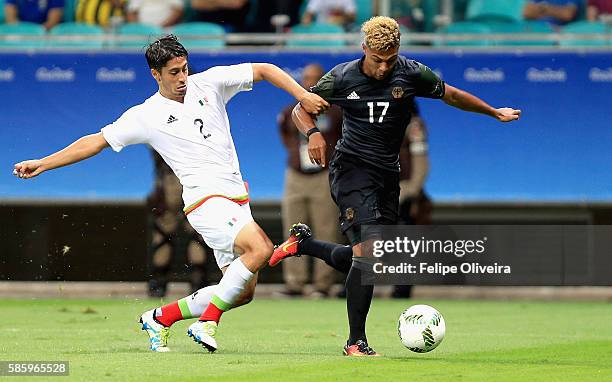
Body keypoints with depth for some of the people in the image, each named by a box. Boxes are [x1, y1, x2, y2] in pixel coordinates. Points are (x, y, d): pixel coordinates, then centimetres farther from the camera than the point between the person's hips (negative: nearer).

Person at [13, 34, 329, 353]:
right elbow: (97, 141, 5)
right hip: (206, 199, -6)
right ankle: (207, 323, -19)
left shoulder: (209, 82, 9)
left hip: (237, 199, 6)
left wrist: (302, 95, -2)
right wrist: (42, 164, 2)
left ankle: (160, 318, 18)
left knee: (242, 292, 4)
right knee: (260, 248, -29)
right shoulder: (146, 115, 1)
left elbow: (264, 70, 12)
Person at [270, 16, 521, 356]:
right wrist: (312, 132, -17)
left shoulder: (411, 74, -3)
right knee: (368, 250, -21)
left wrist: (494, 112, 20)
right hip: (352, 167, -5)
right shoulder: (342, 78, -7)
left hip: (388, 173, 5)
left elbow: (451, 95, 13)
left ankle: (303, 242, 33)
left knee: (365, 261, 7)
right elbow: (301, 109, 4)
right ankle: (356, 342, -13)